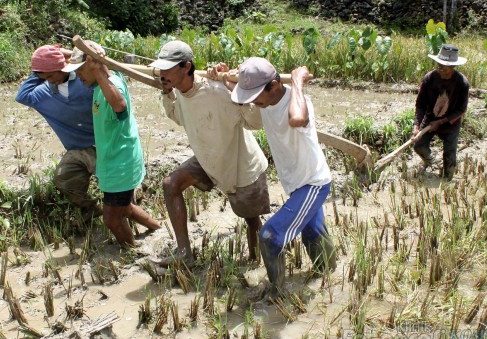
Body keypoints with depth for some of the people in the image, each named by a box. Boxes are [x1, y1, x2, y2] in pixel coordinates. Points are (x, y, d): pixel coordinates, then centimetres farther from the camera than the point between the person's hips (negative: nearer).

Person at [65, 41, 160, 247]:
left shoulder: (113, 84, -25)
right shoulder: (102, 84, 4)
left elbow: (119, 105, -51)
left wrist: (99, 71, -48)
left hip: (120, 164, -10)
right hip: (117, 161, 10)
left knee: (112, 218, 6)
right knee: (125, 208, 26)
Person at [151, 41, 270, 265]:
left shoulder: (216, 92, -34)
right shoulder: (178, 92, -9)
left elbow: (255, 122, -28)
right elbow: (180, 118, 14)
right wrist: (167, 95, -1)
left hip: (242, 166, -7)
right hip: (208, 160, 7)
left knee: (252, 219, 11)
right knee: (171, 184, -8)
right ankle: (184, 251, -2)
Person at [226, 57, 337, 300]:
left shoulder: (297, 103, -31)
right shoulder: (265, 101, -7)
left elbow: (297, 120, -57)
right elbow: (240, 100, 15)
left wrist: (297, 81, -41)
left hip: (313, 185, -9)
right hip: (297, 183, 9)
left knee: (270, 237, -12)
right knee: (313, 233, 27)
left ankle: (276, 295, 8)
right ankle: (329, 272, 52)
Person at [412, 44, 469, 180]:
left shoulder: (462, 83, -23)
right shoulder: (429, 78, -18)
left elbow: (461, 110, -15)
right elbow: (420, 104, -12)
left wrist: (440, 122, -20)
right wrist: (416, 125, -23)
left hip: (450, 123, -2)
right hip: (430, 119, 2)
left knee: (449, 157, 2)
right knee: (419, 145, 7)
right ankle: (428, 161, 44)